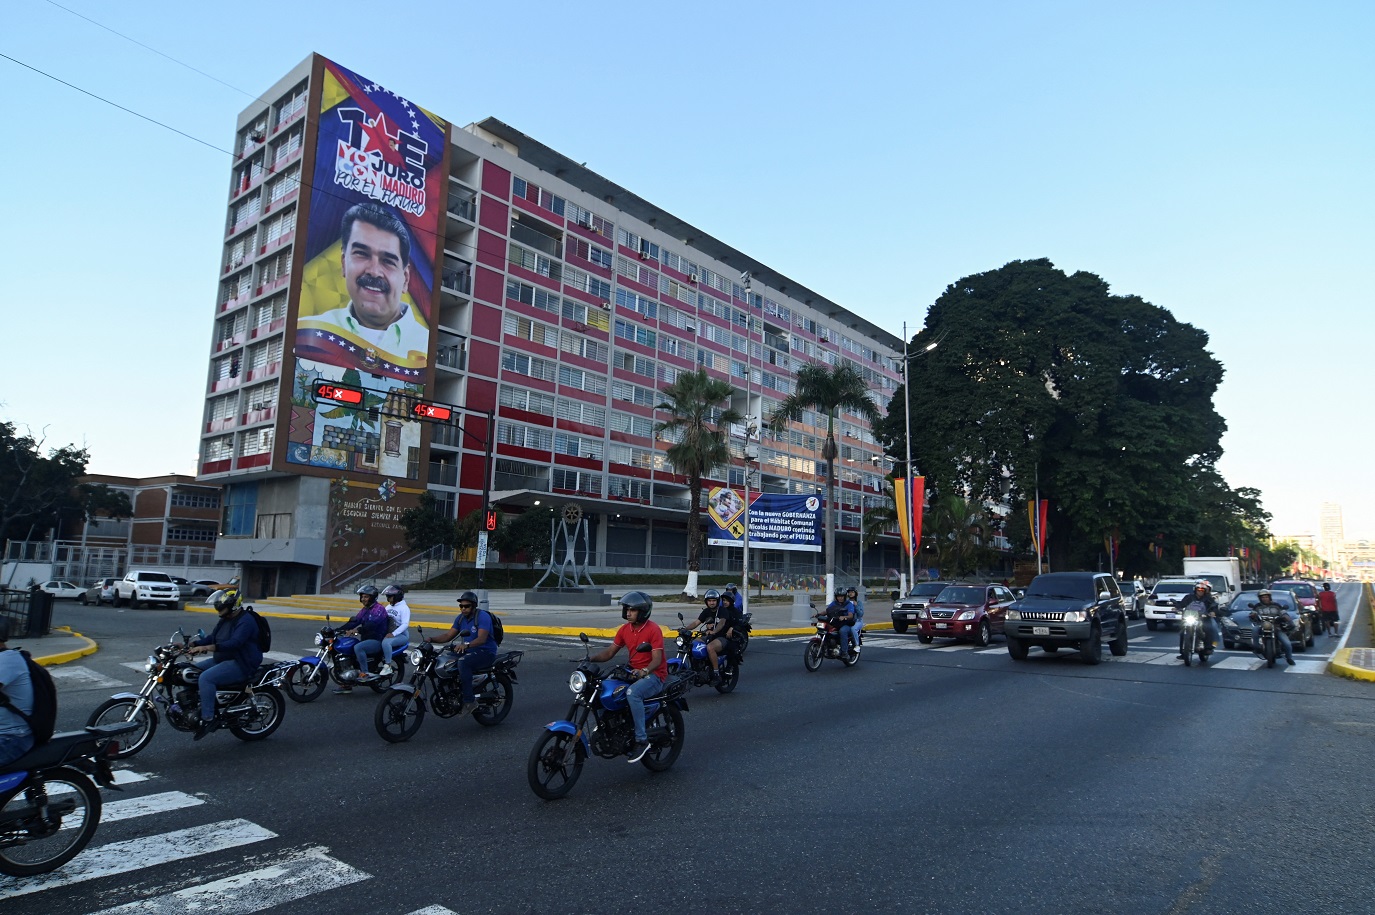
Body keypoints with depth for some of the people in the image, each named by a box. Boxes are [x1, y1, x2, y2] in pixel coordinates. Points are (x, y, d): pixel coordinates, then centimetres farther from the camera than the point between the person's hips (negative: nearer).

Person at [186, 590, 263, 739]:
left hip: (240, 664, -11)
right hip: (221, 660, 11)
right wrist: (191, 645, 2)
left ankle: (208, 719, -23)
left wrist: (206, 647, -39)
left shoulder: (246, 621, -18)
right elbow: (212, 638, 18)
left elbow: (234, 643, -31)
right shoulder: (224, 620, 15)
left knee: (206, 678, -29)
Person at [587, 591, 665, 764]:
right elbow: (610, 652, 8)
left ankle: (641, 740, -27)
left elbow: (657, 659, -19)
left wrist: (644, 671, -38)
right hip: (633, 672, 8)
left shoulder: (653, 630, -14)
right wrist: (592, 657, -11)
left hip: (653, 674, -8)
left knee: (632, 693, -35)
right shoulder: (625, 629, 7)